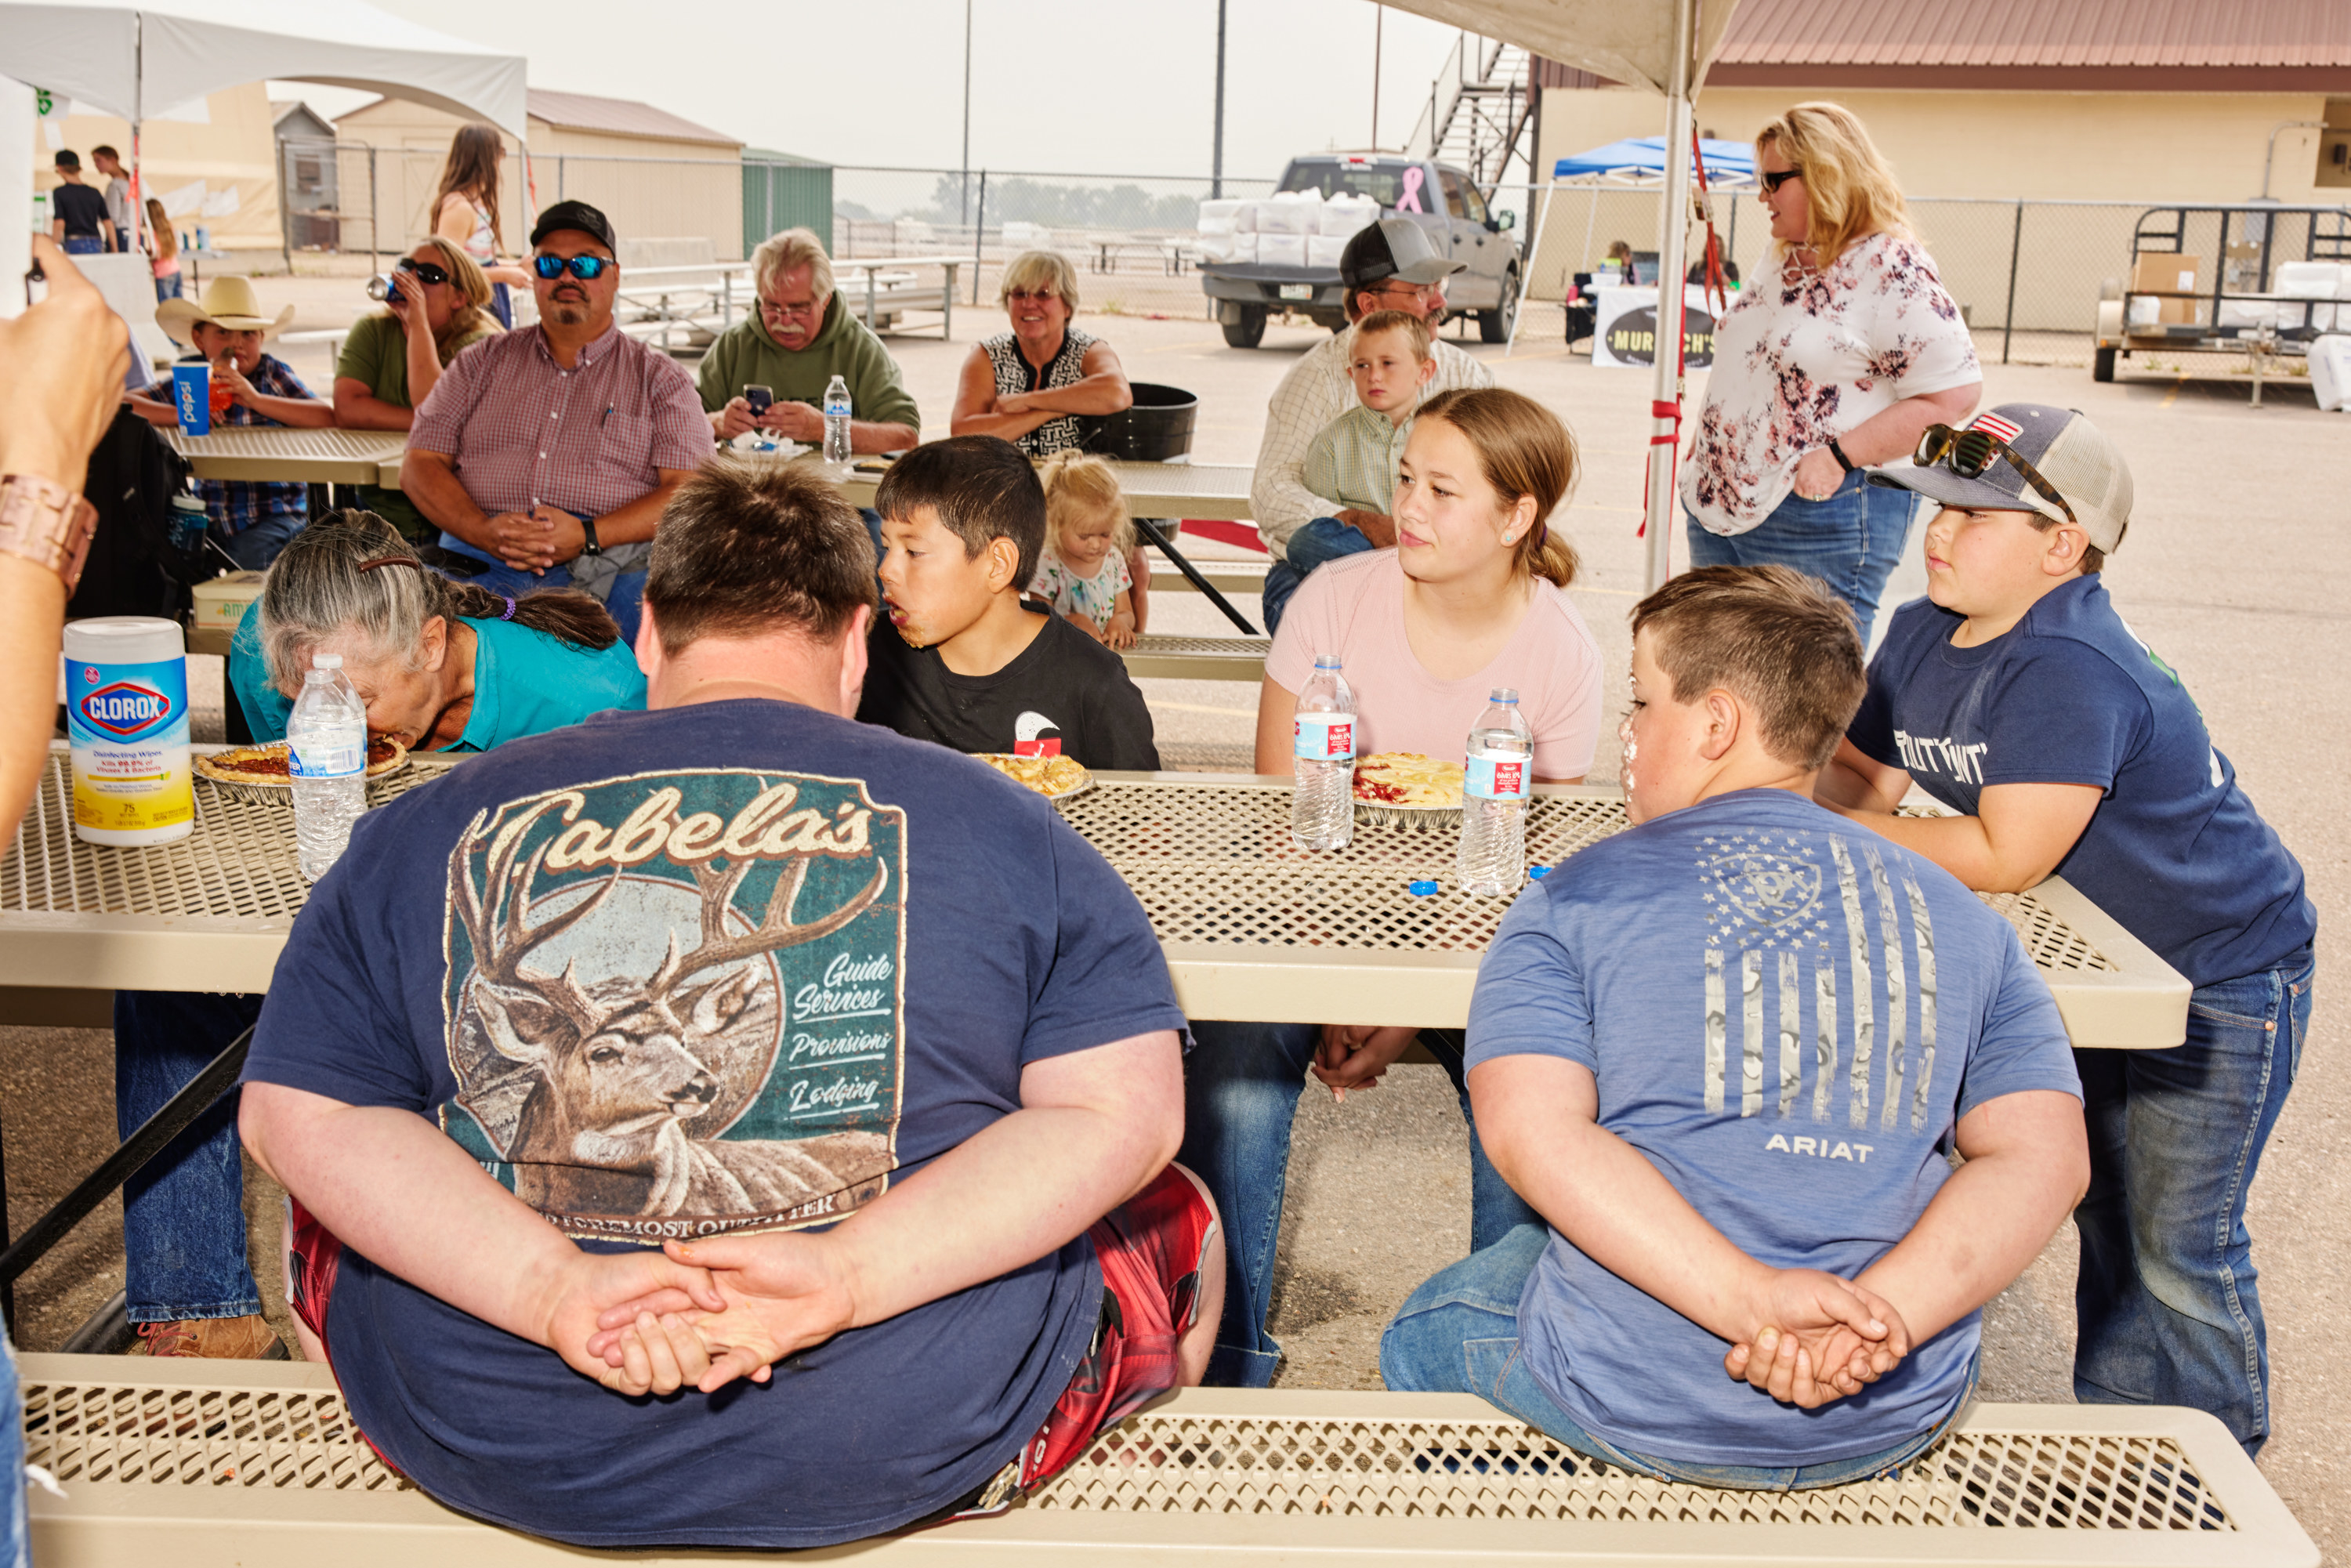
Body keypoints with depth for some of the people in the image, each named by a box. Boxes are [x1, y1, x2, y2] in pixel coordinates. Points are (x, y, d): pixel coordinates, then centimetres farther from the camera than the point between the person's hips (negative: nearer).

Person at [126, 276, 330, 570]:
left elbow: (327, 417, -15)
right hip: (210, 515, 3)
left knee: (250, 555, -30)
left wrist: (256, 399, -22)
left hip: (275, 514, -3)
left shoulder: (273, 373, 2)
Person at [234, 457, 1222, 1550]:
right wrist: (850, 1278, -19)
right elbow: (1126, 1108, -11)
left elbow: (297, 1113, -5)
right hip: (903, 1456, -1)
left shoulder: (421, 832, 2)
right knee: (1181, 1225, 27)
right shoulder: (1002, 827, -3)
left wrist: (552, 1285, -17)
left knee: (331, 1218, 35)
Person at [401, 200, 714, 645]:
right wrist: (484, 530, -7)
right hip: (482, 563, 1)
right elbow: (421, 463, 15)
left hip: (613, 567, -1)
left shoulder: (660, 378, 16)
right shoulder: (481, 364, 23)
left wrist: (588, 536, -13)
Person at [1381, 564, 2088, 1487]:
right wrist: (1877, 1319, -16)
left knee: (1421, 1337, 29)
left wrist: (1757, 1298, -23)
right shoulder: (1964, 922, 6)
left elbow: (1531, 1131, -17)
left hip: (1637, 1407, -4)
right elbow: (2042, 1154, -4)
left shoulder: (1575, 898, -3)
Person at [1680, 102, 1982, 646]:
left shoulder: (1893, 268, -14)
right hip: (1720, 502, 9)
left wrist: (1840, 456, -22)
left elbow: (1955, 392, -18)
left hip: (1821, 516, -9)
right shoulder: (1783, 259, 13)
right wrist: (1708, 446, 16)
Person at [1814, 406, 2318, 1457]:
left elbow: (2004, 858, -34)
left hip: (2223, 978, -8)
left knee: (2178, 1246, 3)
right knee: (2105, 1213, 19)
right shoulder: (1925, 633, -3)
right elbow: (1861, 780, 2)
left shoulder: (2070, 673, -32)